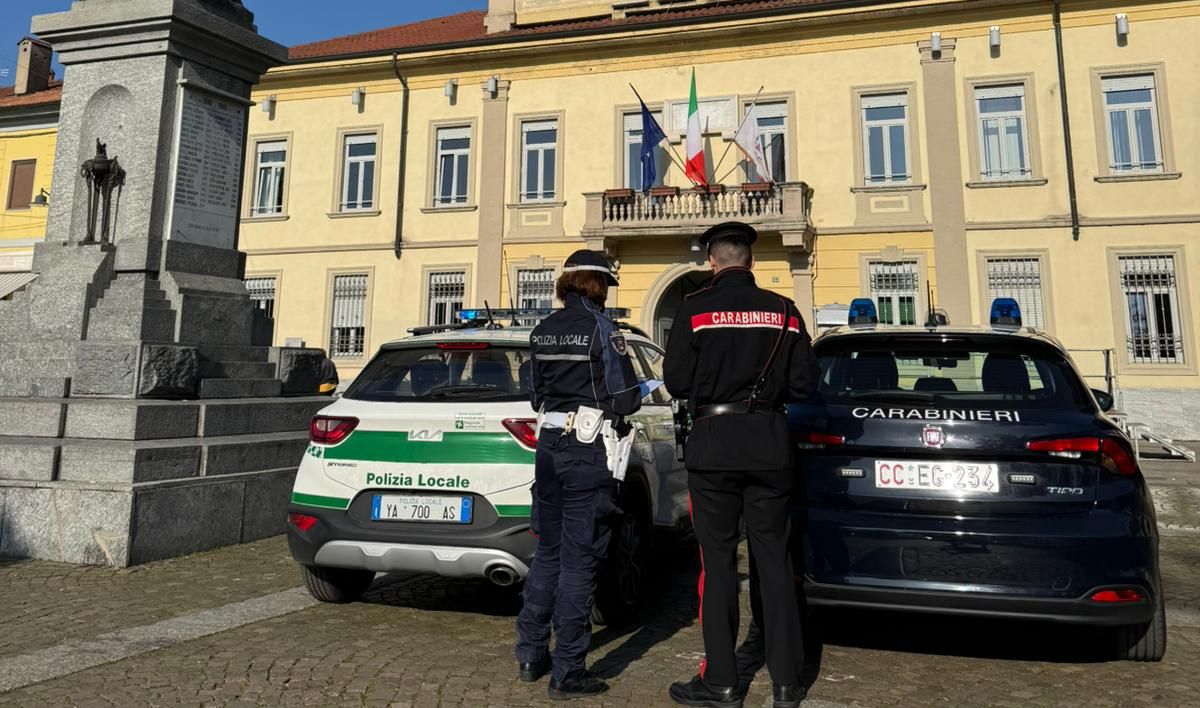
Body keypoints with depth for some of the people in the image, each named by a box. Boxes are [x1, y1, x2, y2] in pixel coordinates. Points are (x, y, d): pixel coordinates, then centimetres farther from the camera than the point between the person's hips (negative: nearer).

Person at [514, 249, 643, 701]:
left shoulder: (542, 331, 8)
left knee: (547, 553, 18)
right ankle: (567, 672, 11)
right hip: (589, 451, -6)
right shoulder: (600, 328, -10)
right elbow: (627, 399, -10)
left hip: (549, 445, 6)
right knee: (578, 561, 2)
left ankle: (530, 655, 27)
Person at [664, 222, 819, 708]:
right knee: (774, 561, 11)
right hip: (770, 444, 3)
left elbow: (676, 382, -7)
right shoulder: (784, 311, 2)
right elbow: (803, 383, 2)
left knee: (718, 563, 6)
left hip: (713, 444, -3)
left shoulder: (695, 309, -7)